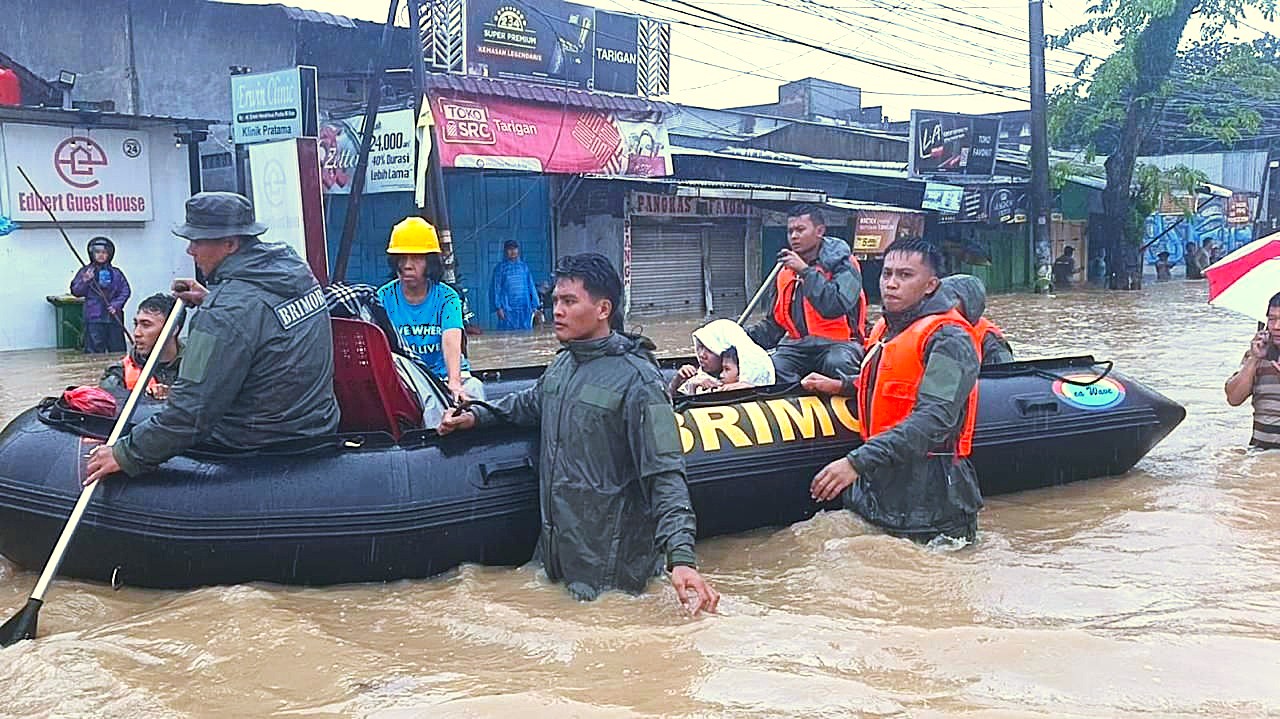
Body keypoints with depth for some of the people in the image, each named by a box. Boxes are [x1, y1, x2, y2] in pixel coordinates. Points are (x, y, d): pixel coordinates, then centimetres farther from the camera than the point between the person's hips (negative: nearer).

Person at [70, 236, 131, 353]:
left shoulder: (116, 273, 9)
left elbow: (125, 291, 7)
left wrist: (116, 305, -7)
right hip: (94, 318, -2)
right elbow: (76, 292, 1)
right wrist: (85, 281, -16)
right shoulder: (85, 271, 4)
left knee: (118, 351, 7)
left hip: (114, 317, 2)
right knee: (94, 351, -3)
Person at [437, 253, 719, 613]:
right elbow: (530, 403, 30)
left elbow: (664, 474, -22)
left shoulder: (637, 378, -17)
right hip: (557, 544, 7)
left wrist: (681, 557, -30)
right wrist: (477, 415, 17)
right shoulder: (562, 364, 7)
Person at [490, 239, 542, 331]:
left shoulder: (523, 266, 13)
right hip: (508, 309, -3)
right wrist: (498, 307, -8)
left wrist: (535, 306, 8)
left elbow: (531, 286, 14)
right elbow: (495, 288, 1)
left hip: (525, 309, 3)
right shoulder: (500, 267, 4)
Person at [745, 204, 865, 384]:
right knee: (772, 367, -27)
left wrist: (805, 271, -17)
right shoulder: (786, 272, 16)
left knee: (838, 364, -37)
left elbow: (837, 306, -22)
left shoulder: (841, 263, -3)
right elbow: (775, 324, 21)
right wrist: (745, 336, 3)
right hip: (796, 345, 4)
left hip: (837, 343, -4)